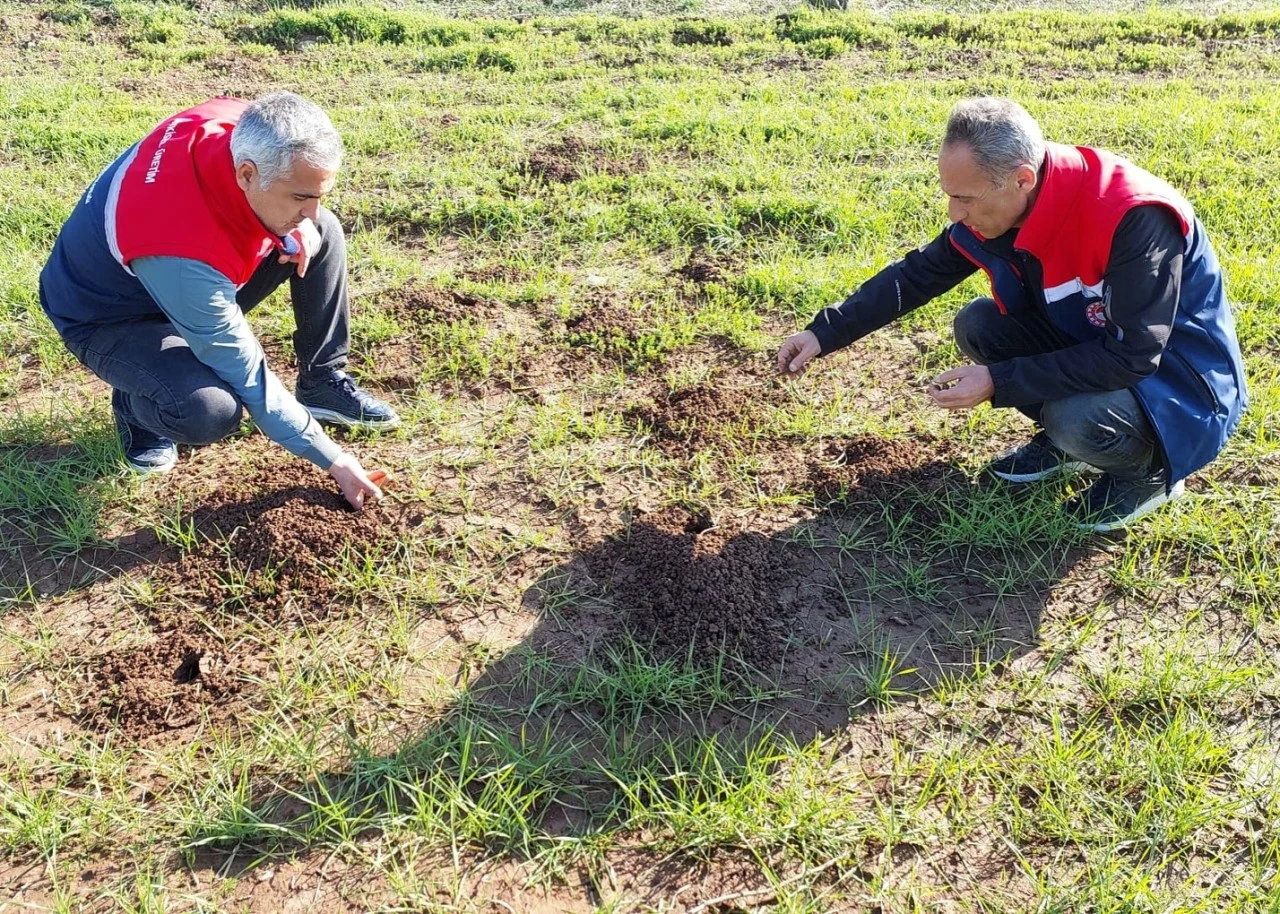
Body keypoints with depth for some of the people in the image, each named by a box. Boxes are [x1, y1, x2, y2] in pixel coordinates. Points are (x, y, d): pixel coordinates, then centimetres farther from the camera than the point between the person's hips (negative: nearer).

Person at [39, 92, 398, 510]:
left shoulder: (251, 129, -27)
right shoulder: (179, 248, -43)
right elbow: (249, 379, -32)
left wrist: (302, 223, -22)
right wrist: (333, 460, -26)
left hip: (198, 279, 7)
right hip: (110, 317, -7)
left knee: (324, 234, -6)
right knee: (209, 411, -35)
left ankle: (323, 383, 7)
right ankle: (134, 405, 1)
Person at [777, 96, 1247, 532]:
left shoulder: (1134, 218, -34)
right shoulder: (1000, 206, -12)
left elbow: (1132, 356, -33)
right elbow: (916, 274, -3)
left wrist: (999, 383, -33)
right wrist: (825, 333, -12)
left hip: (1181, 373, -7)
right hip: (1090, 342, 7)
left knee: (1078, 420, -34)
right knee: (978, 325, -9)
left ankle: (1149, 468, 0)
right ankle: (1063, 440, 9)